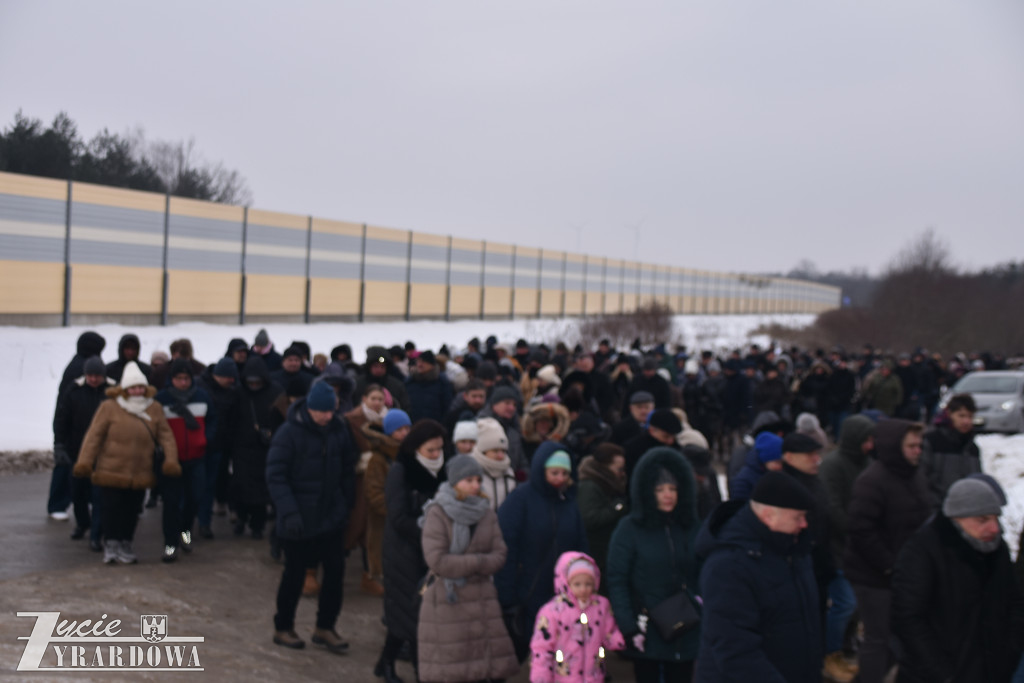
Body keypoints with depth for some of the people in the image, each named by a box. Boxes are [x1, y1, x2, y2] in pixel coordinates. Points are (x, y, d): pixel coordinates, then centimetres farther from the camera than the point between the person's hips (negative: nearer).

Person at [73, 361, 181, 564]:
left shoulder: (155, 409, 5)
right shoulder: (109, 407, -5)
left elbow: (166, 435, 6)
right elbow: (94, 436, -6)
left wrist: (171, 460, -6)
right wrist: (84, 462, -11)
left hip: (140, 475, 3)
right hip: (111, 472, -3)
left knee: (132, 511, 9)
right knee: (111, 508, 0)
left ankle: (125, 544, 24)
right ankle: (110, 543, 16)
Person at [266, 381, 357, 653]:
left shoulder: (339, 429, 0)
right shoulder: (290, 432, -15)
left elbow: (348, 470, 9)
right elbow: (275, 476, -17)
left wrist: (347, 504, 3)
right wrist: (289, 512, -25)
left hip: (331, 515, 5)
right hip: (299, 518, -5)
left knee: (335, 569, 5)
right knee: (295, 572, 7)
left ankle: (325, 628, 20)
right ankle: (283, 628, 26)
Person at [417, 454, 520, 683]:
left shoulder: (487, 513, 7)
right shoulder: (437, 513, -8)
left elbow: (499, 556, -1)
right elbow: (437, 560, -16)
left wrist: (460, 566, -14)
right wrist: (477, 562, -12)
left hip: (481, 597, 5)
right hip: (447, 599, -4)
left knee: (487, 665, 2)